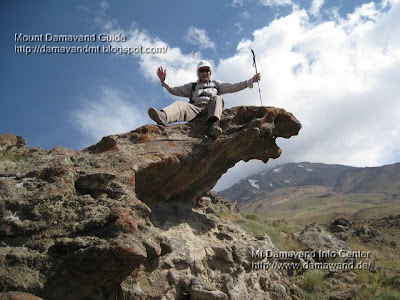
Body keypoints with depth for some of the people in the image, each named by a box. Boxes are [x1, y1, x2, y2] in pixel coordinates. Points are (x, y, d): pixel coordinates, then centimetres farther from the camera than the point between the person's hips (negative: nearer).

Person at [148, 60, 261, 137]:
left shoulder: (216, 84, 35)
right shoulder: (192, 86, 36)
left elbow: (233, 87, 26)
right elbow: (175, 90, 28)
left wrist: (251, 81, 18)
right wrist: (163, 80, 15)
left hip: (211, 107, 0)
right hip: (195, 107, 0)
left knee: (217, 99, -32)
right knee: (179, 105, -28)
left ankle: (214, 124, -59)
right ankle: (163, 117, -63)